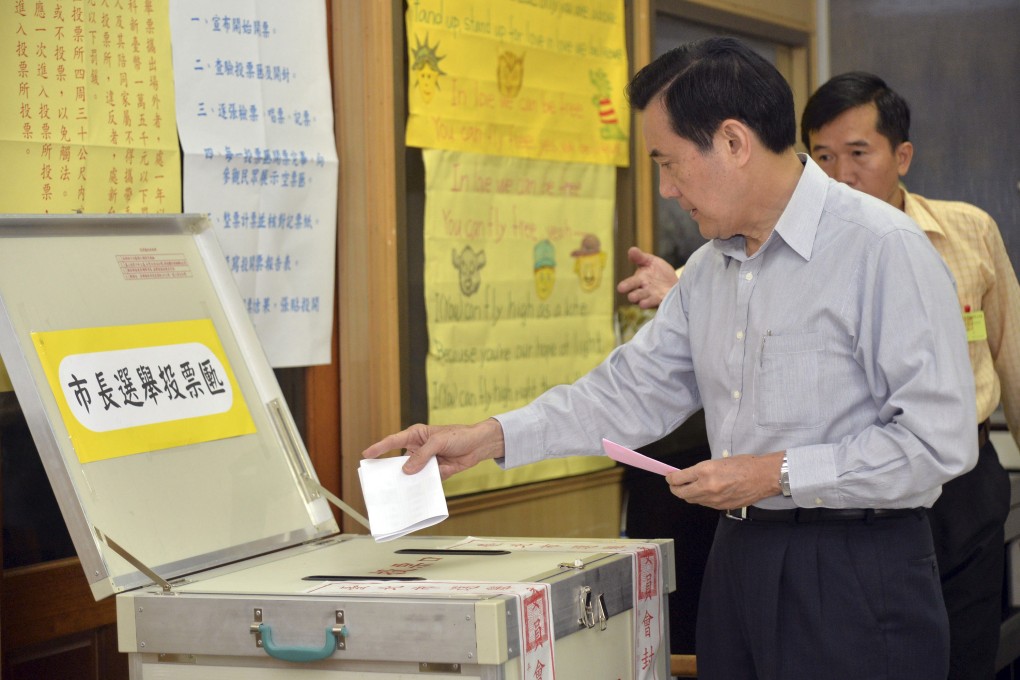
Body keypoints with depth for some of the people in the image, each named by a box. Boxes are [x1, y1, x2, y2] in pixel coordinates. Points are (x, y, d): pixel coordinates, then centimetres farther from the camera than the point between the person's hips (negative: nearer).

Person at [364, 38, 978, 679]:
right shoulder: (708, 270, 11)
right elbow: (632, 391, 16)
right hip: (740, 556, 7)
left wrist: (780, 474, -17)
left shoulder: (883, 248, -15)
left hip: (855, 574, -7)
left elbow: (939, 439, -19)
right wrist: (486, 438, 8)